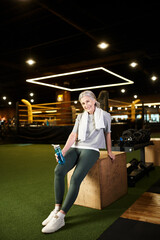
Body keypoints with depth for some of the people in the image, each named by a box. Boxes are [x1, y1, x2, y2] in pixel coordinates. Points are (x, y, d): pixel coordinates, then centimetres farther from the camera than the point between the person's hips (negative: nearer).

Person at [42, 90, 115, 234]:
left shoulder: (105, 115, 8)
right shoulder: (80, 117, 15)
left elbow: (107, 134, 19)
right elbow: (73, 135, 5)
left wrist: (109, 152, 25)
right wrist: (63, 151, -10)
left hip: (91, 150, -3)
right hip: (75, 148, 4)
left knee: (76, 179, -27)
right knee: (59, 171, -25)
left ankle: (60, 216, -23)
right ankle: (57, 209, -17)